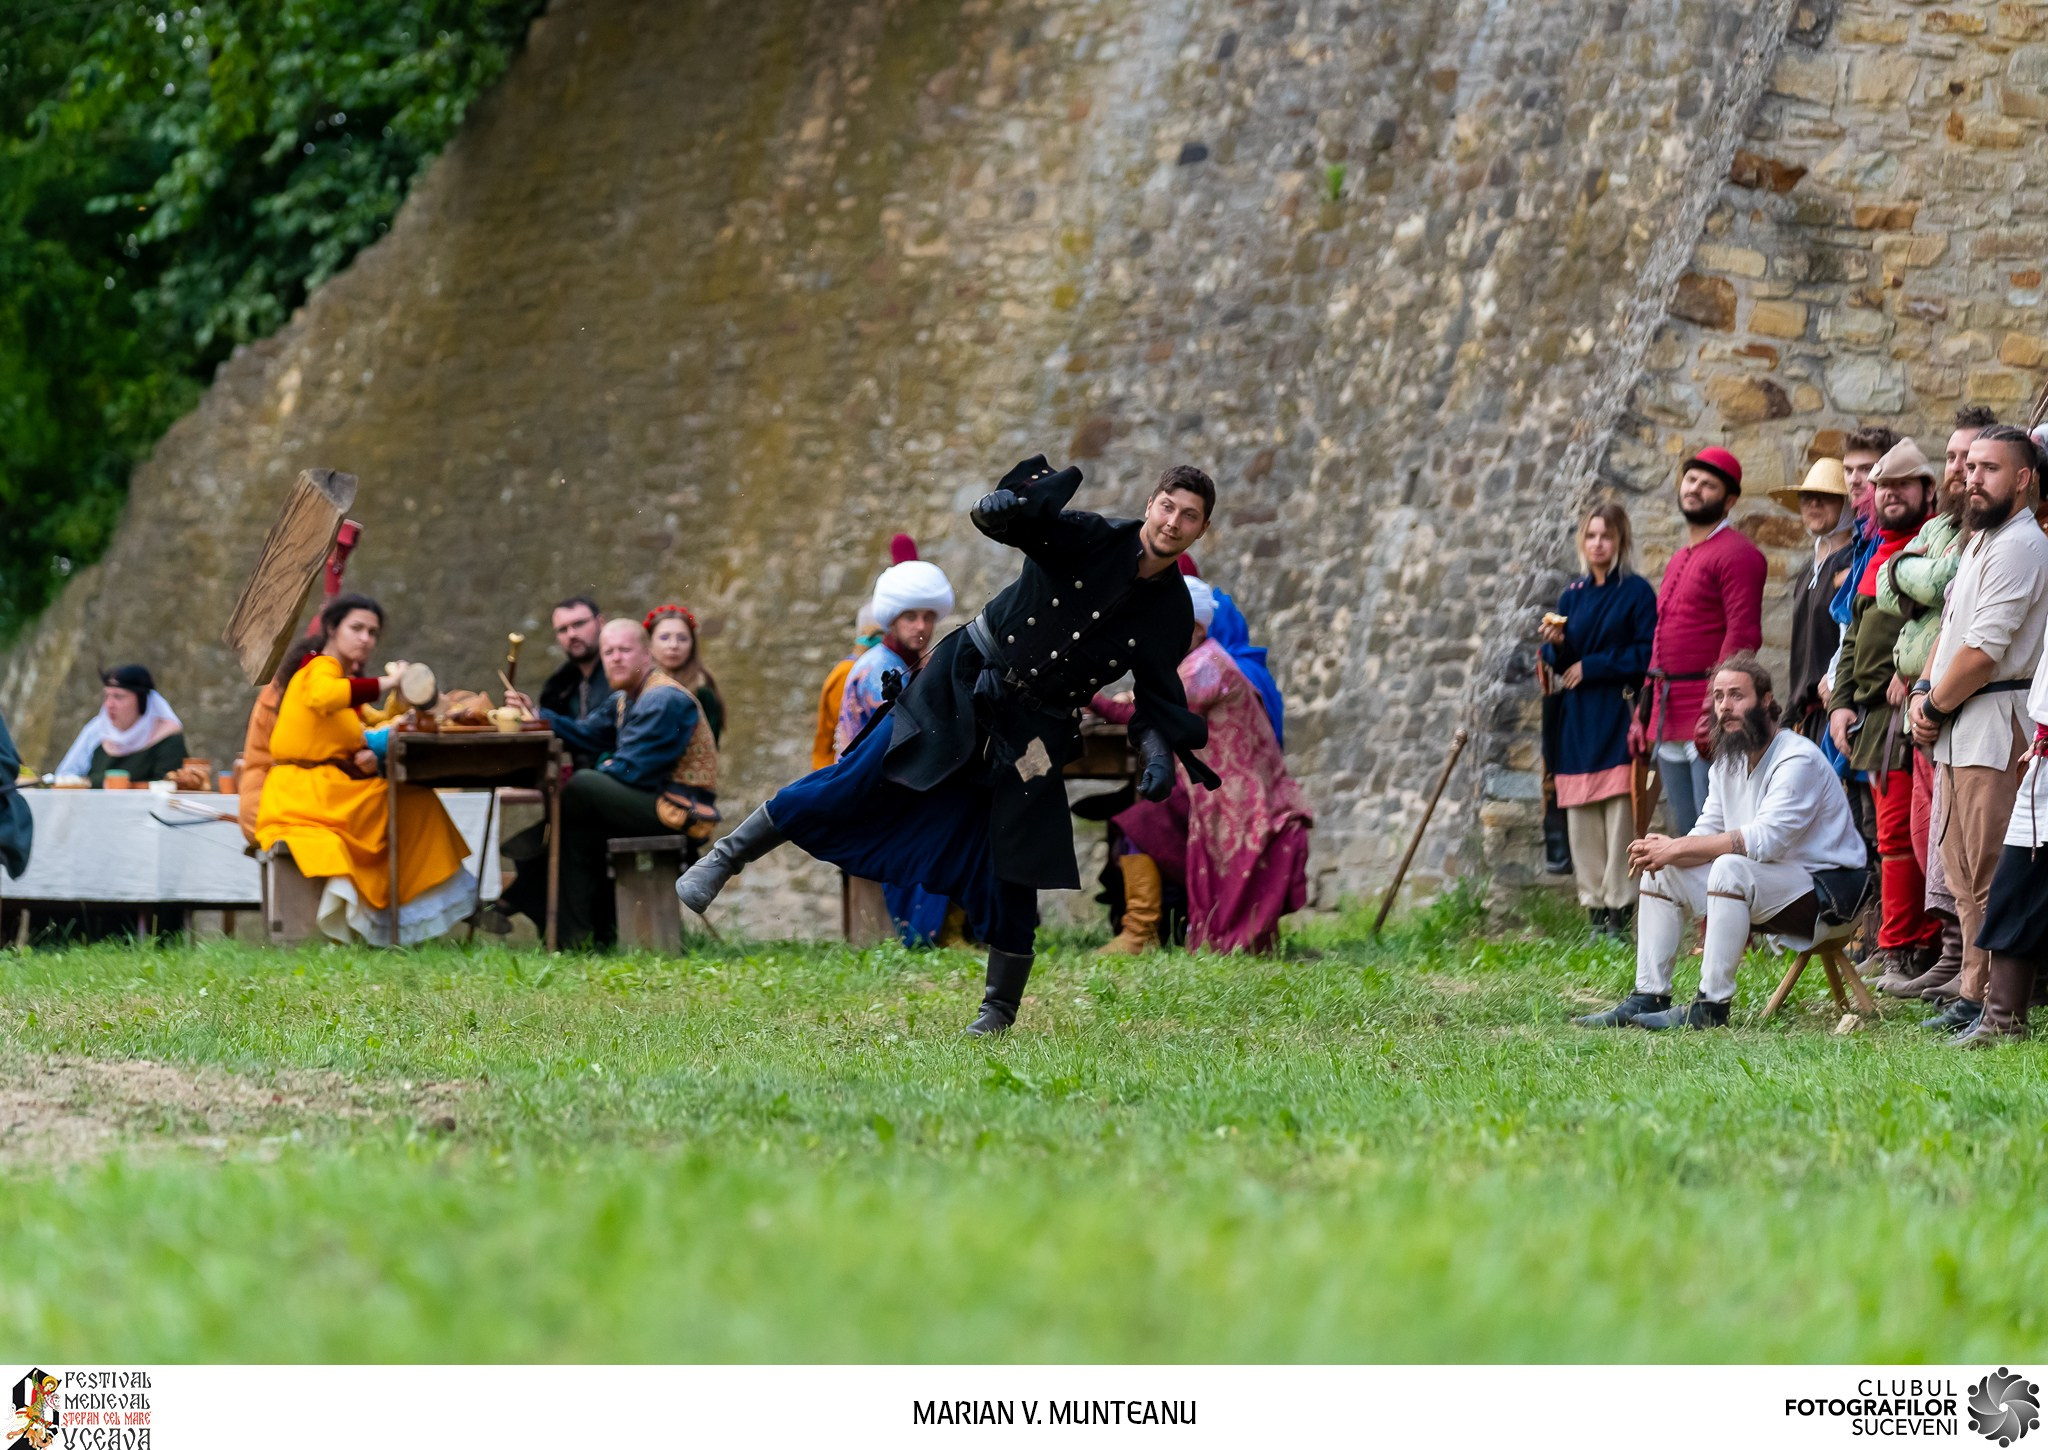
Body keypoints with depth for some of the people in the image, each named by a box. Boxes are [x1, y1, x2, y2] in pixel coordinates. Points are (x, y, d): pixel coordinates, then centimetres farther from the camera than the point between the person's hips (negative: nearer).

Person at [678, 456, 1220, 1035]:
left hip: (1030, 736, 2)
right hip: (961, 685, -2)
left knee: (1011, 870, -1)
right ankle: (726, 857, 6)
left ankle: (999, 1012, 16)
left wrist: (1160, 753, -12)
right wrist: (1015, 501, -44)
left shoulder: (1172, 611, -1)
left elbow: (1158, 697, 7)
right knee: (857, 782, -6)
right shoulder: (1090, 540, -11)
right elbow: (997, 518, -21)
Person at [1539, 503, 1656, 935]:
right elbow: (1558, 664, 15)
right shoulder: (1572, 595, 15)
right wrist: (1556, 645, -7)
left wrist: (1591, 666, -8)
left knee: (1620, 812, -10)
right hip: (1577, 721, 5)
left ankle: (1619, 908, -8)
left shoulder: (1636, 592, -1)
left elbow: (1646, 655, -7)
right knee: (1580, 816, 2)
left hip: (1617, 716, -5)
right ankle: (1595, 906, 7)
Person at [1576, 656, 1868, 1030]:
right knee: (1661, 871, 2)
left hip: (1823, 887, -9)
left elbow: (1763, 840, -30)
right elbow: (1707, 834, 5)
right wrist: (1664, 849, -19)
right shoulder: (1728, 761, 9)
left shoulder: (1797, 760, -19)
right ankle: (1648, 997, 0)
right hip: (1761, 887, 9)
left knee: (1731, 867, -34)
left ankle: (1711, 1006, -30)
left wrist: (1676, 848, -27)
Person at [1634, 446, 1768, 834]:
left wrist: (1715, 708, -22)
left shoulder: (1737, 554, -6)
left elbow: (1743, 636, -15)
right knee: (1685, 833, 9)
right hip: (1668, 722, 9)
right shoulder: (1678, 561, 23)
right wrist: (1644, 713, 21)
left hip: (1711, 721, -9)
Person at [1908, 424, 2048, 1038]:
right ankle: (1972, 995, 15)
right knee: (1964, 873, 11)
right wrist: (1924, 691, 6)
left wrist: (1936, 707, -7)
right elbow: (1951, 629, 23)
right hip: (1957, 731, 10)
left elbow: (1984, 650, -18)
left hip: (1996, 723, -10)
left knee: (1992, 877, -12)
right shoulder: (1980, 543, 21)